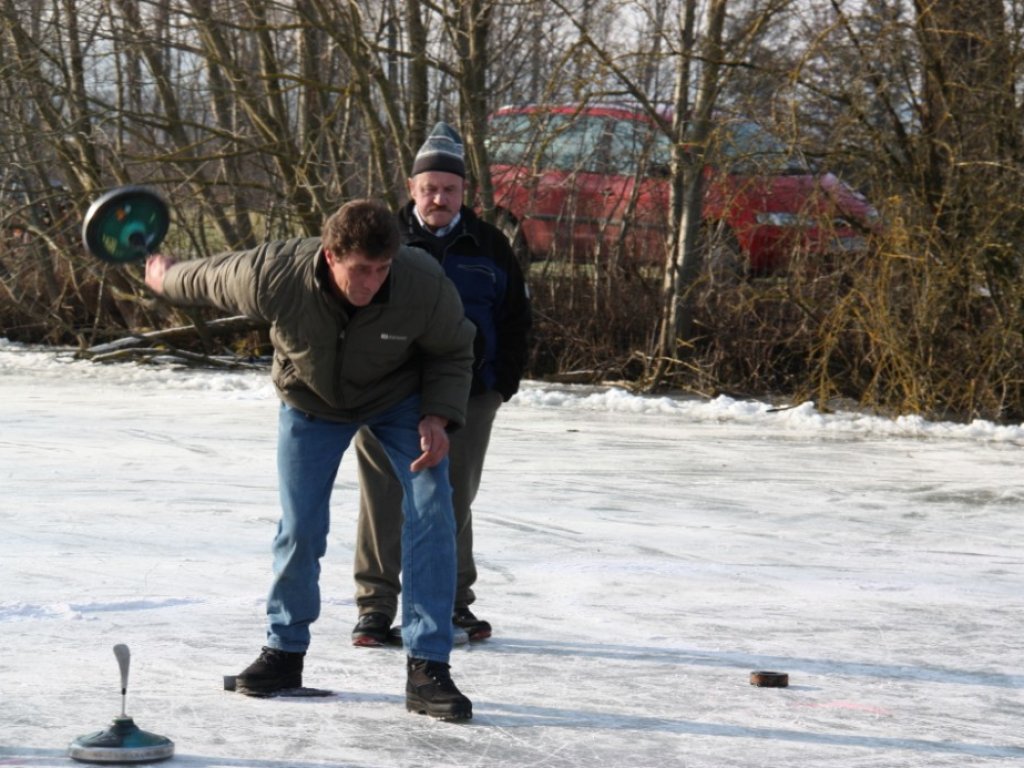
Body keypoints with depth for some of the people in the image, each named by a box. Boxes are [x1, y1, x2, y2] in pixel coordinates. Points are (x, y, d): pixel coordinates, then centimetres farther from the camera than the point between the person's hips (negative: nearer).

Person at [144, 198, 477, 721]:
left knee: (431, 516, -15)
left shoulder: (425, 285, -35)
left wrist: (439, 418, -26)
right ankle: (284, 650, 23)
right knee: (300, 528, -1)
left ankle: (427, 668, -11)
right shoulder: (275, 277, -35)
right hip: (311, 401, 0)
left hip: (401, 401, 0)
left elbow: (452, 353, -13)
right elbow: (210, 280, -12)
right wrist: (164, 277, 8)